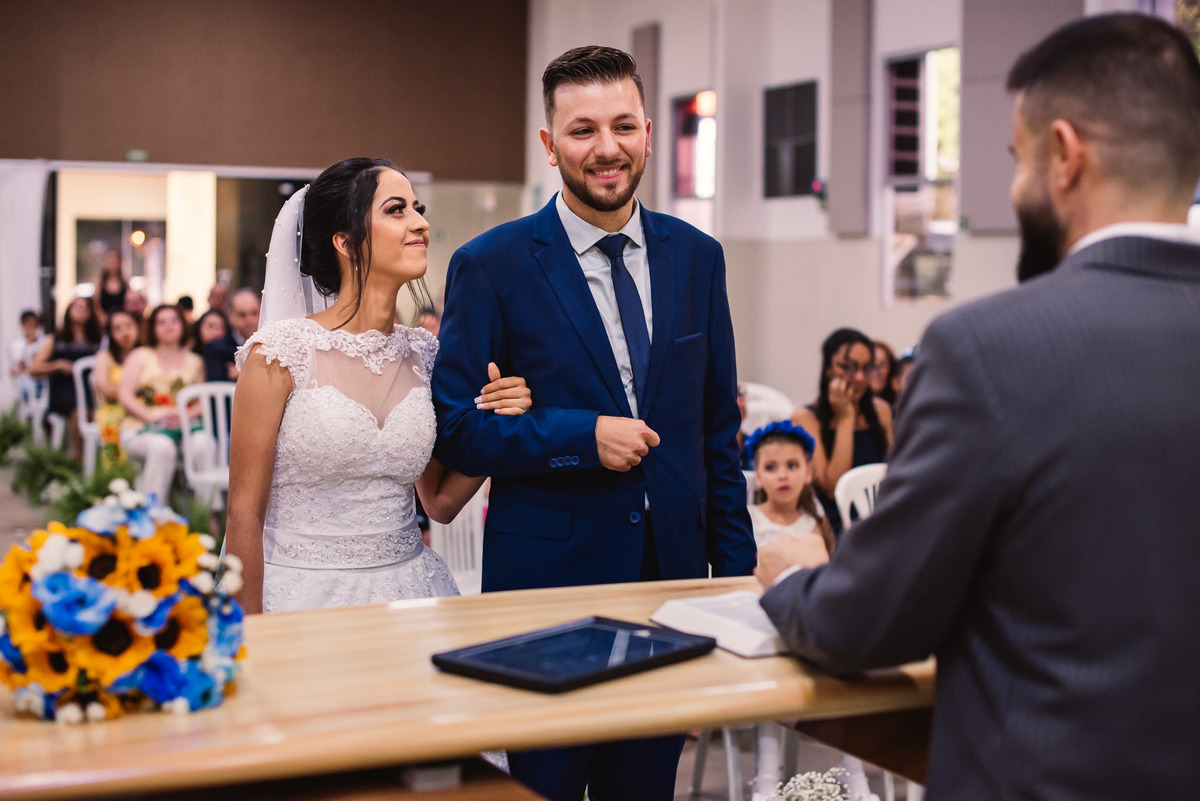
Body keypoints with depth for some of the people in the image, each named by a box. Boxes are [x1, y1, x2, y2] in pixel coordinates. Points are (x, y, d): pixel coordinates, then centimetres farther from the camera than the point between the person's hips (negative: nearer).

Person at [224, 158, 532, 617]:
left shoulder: (423, 356, 3)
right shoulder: (280, 354, -11)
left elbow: (441, 502, 11)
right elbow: (245, 514, -9)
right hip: (303, 596, -4)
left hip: (407, 588, 5)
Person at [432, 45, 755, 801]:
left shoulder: (696, 257, 6)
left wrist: (736, 569, 8)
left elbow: (718, 428, 10)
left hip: (673, 571, 4)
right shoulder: (491, 266, -6)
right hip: (547, 580, -3)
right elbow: (455, 427, -8)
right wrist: (583, 436, -19)